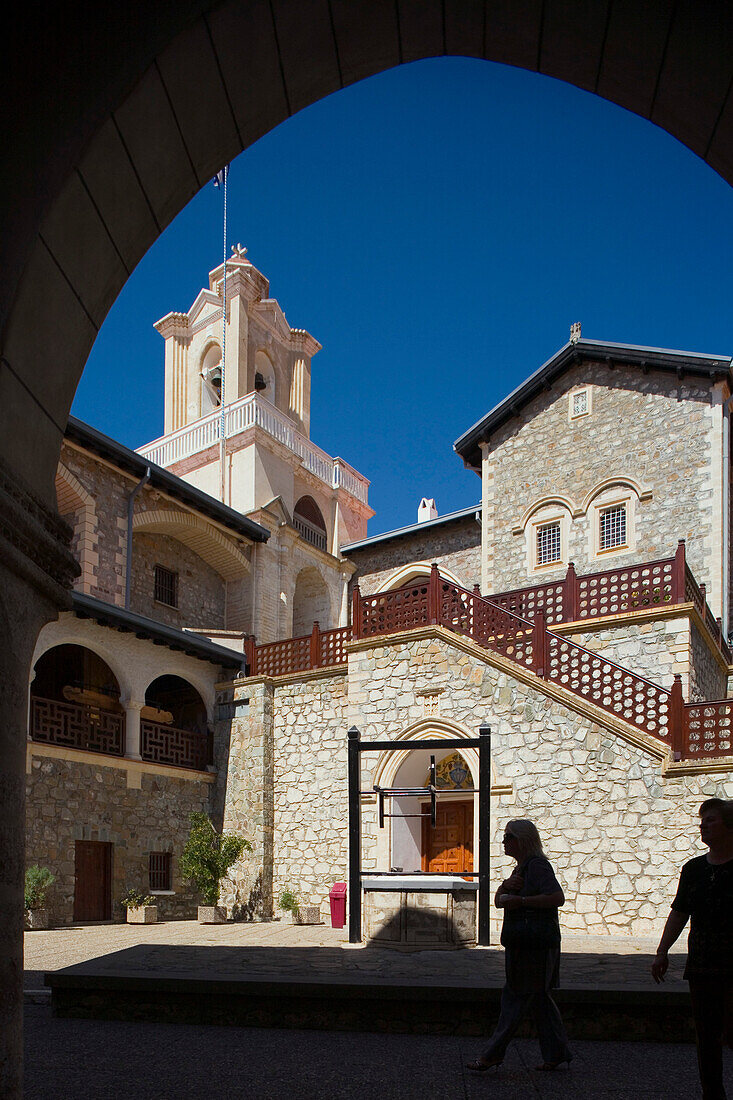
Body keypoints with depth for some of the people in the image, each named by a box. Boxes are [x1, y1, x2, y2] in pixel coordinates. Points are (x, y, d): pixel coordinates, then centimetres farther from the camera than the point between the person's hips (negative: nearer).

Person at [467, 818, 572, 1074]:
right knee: (538, 997, 13)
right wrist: (506, 886, -7)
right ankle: (557, 1053, 20)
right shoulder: (521, 866, 17)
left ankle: (493, 1054, 3)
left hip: (533, 944, -10)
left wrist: (519, 901, -22)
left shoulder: (537, 865, -14)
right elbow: (498, 900, 15)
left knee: (516, 997, -3)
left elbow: (557, 898, -25)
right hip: (525, 944, 10)